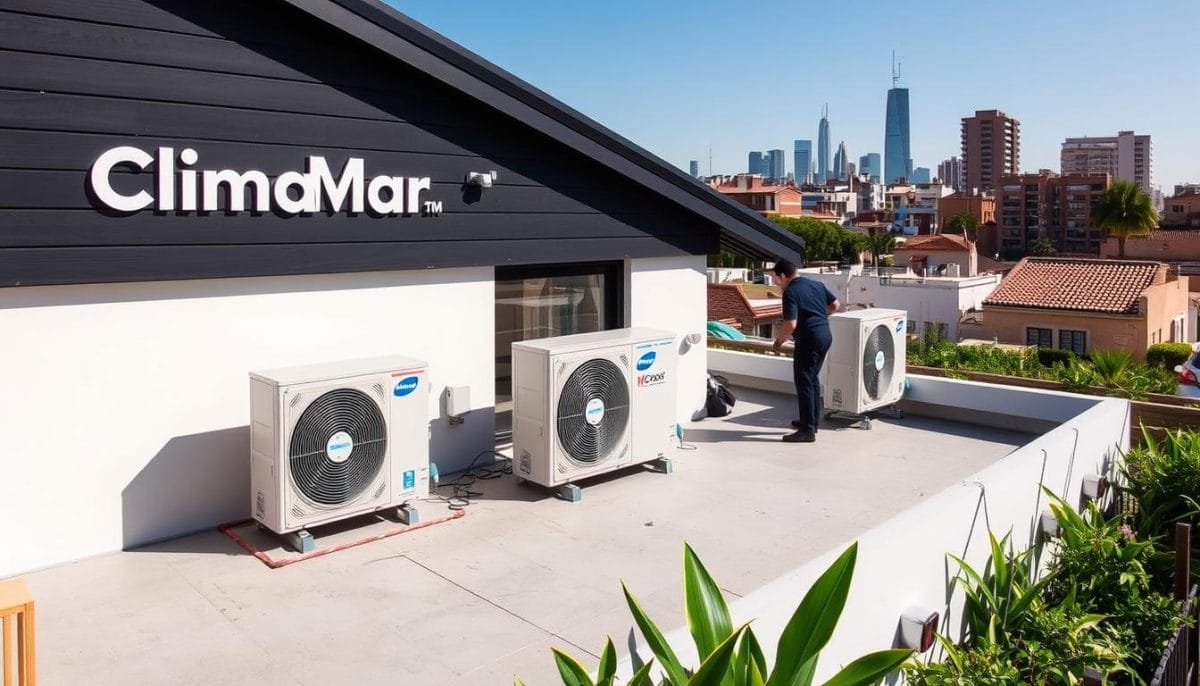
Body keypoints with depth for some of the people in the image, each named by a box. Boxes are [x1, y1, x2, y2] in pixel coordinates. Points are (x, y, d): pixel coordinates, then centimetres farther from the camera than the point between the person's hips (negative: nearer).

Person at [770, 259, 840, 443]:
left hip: (809, 339, -9)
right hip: (825, 335, 9)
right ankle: (813, 419, 29)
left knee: (804, 382, -3)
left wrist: (779, 340, -4)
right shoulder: (817, 284, 11)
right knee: (813, 378, 21)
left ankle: (807, 430, -3)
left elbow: (791, 325, -21)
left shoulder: (790, 292, -13)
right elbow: (835, 304, 19)